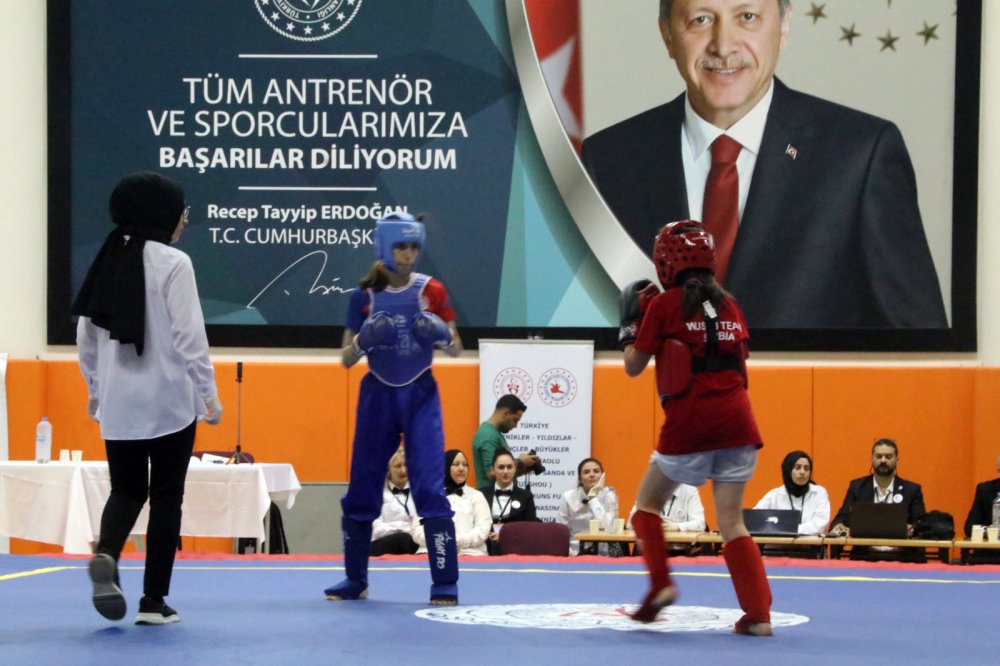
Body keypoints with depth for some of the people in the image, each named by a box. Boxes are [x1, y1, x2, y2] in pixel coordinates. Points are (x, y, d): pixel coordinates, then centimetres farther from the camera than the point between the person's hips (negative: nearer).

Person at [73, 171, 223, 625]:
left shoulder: (107, 261, 7)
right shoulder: (173, 263, -11)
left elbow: (86, 336, 11)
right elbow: (189, 335, -15)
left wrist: (95, 389, 23)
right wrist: (209, 392, -8)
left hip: (118, 403, 5)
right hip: (170, 401, -5)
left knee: (127, 490, 15)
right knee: (166, 497, 7)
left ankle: (106, 554, -15)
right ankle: (154, 601, 8)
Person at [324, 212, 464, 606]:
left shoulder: (432, 291, -3)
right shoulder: (364, 295, -2)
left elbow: (456, 350, 3)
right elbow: (346, 359, 0)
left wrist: (441, 334, -20)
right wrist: (365, 338, -20)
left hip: (420, 396, -2)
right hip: (377, 396, 2)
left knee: (429, 488, -11)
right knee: (361, 489, 6)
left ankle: (445, 584, -7)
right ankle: (355, 580, 21)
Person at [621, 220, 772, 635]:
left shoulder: (664, 305, -1)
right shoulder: (728, 305, 12)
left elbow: (633, 367, 5)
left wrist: (630, 324, 22)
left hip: (689, 423, -4)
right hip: (737, 419, 4)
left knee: (648, 502, 17)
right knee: (731, 522, 6)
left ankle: (660, 583, 1)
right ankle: (759, 613, -4)